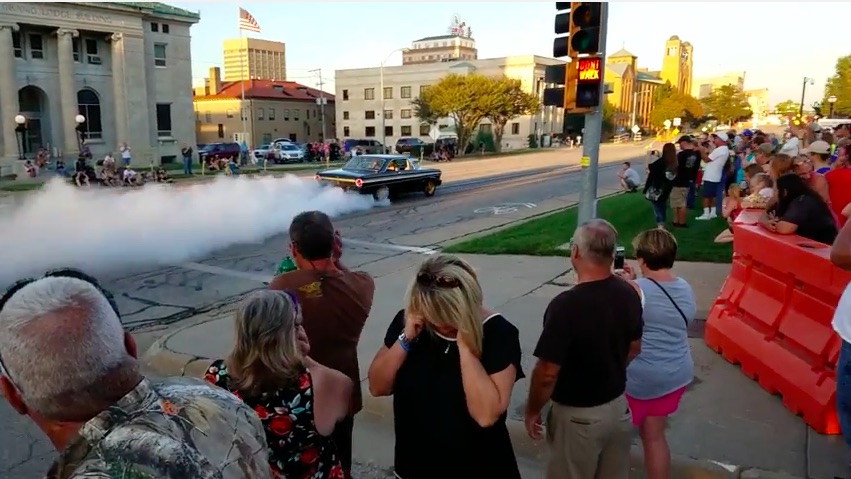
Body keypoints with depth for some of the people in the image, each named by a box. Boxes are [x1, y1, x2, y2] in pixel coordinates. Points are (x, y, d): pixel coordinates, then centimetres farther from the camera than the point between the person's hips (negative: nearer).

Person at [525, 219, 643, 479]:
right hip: (618, 406, 6)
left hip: (578, 415, -6)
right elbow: (634, 348, 7)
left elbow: (547, 373, -25)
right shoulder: (629, 293, -8)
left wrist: (533, 410, -9)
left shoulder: (566, 305, -30)